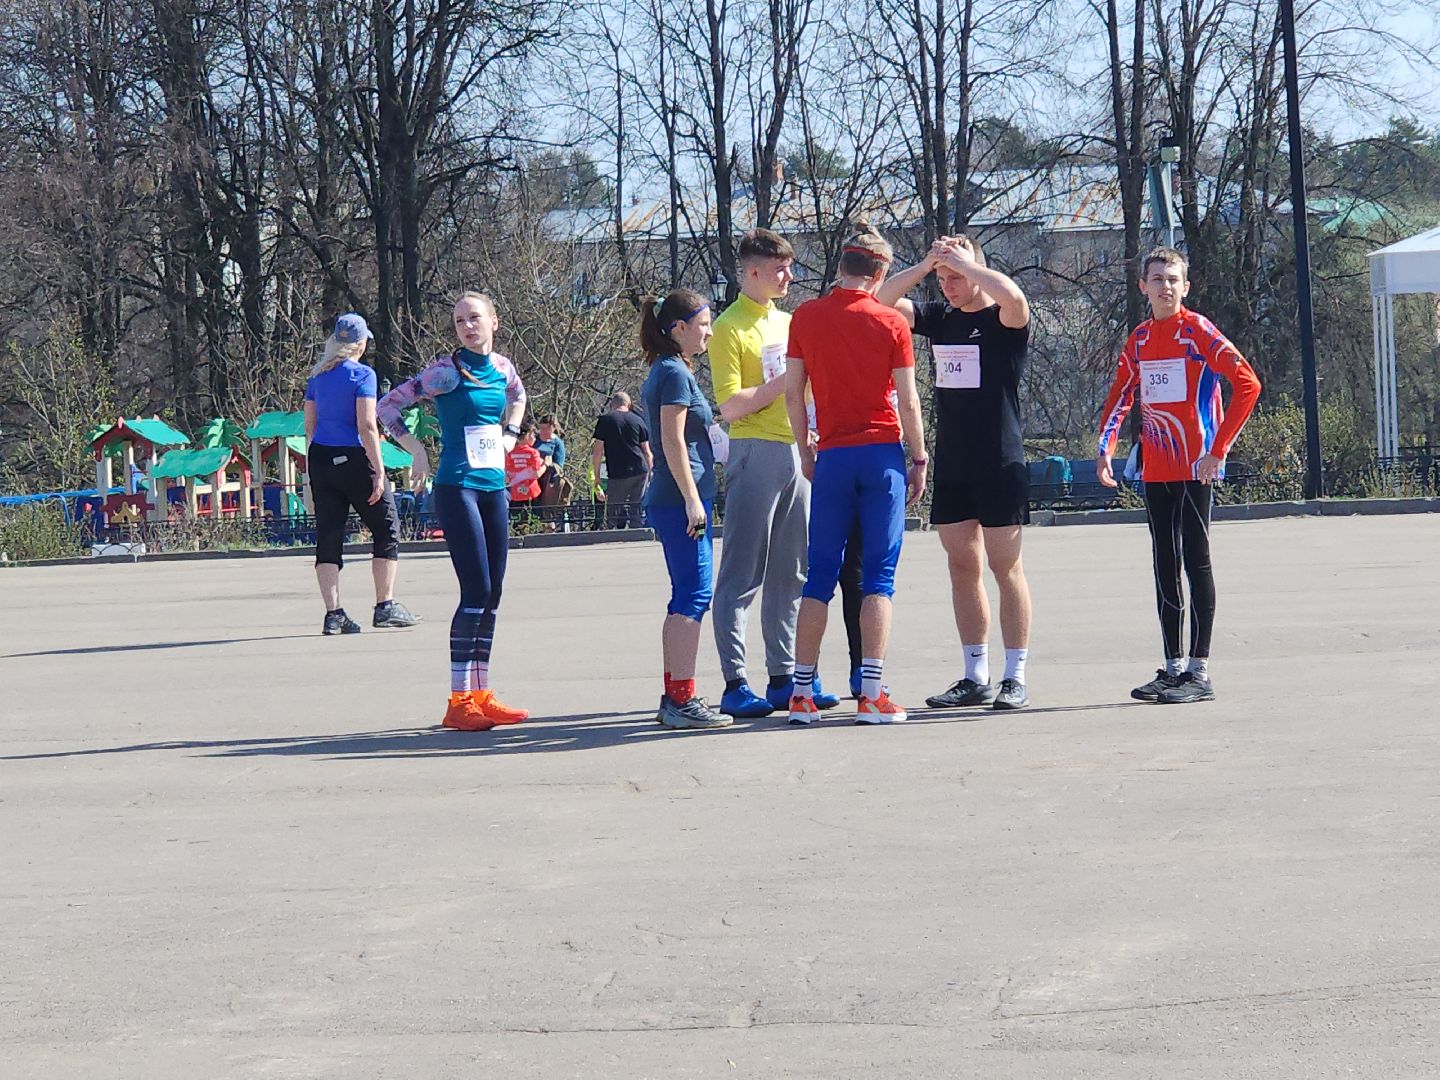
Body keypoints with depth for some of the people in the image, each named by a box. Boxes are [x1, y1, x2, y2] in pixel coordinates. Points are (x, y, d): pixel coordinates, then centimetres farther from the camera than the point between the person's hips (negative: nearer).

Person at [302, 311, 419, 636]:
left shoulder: (317, 376, 11)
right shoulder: (362, 374, -8)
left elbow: (309, 426, 14)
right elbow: (367, 426, -14)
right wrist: (378, 472, -13)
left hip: (320, 459, 6)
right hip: (353, 460, -6)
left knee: (328, 536, 6)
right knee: (386, 529, 6)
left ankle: (333, 613, 1)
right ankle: (385, 607, 4)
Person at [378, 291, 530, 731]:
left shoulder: (502, 367, 9)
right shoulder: (446, 371, -10)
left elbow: (517, 395, 33)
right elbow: (387, 407, -7)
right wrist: (417, 450, -8)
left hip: (494, 486, 7)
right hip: (457, 487, -7)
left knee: (492, 594, 8)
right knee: (476, 591, -12)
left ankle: (481, 694, 15)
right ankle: (459, 701, -9)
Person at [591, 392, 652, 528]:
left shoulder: (605, 420, 2)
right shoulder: (638, 421, 10)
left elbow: (597, 452, -1)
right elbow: (647, 453, 10)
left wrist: (597, 479, 2)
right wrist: (650, 474, 18)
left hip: (617, 474, -3)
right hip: (640, 472, 3)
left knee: (613, 516, 0)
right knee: (636, 513, 8)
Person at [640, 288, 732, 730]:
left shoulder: (667, 371, 19)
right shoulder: (675, 373, -11)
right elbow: (673, 441, -17)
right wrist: (692, 499, -20)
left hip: (670, 501, 11)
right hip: (681, 497, -11)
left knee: (685, 597, 11)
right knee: (694, 594, -12)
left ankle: (673, 698, 13)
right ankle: (683, 699, -14)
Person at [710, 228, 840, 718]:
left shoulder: (788, 321, 17)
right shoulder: (730, 328, -6)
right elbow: (730, 407, -14)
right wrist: (784, 382, -15)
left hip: (797, 452, 8)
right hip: (755, 453, -8)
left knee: (790, 575, 9)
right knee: (743, 575, -6)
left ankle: (784, 678, 15)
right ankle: (735, 685, -5)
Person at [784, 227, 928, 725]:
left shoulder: (805, 317, 2)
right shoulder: (891, 322, -3)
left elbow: (792, 391, 5)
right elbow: (907, 401, -2)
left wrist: (804, 449, 17)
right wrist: (919, 461, 8)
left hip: (832, 456, 2)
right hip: (883, 454, -2)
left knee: (820, 574, 7)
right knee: (879, 576, 0)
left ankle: (802, 693, 4)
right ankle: (871, 694, -6)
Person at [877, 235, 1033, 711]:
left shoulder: (1002, 320, -6)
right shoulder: (939, 317, 11)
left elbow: (1014, 299, -29)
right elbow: (883, 301, 7)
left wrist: (965, 261, -19)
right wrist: (924, 265, -6)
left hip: (1001, 465, -6)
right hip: (951, 468, 6)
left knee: (1006, 569, -2)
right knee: (963, 568, 8)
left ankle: (1015, 677, 2)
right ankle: (976, 678, 13)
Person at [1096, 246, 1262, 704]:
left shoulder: (1197, 331, -8)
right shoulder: (1139, 338, 11)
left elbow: (1247, 384, -14)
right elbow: (1120, 396, 21)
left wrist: (1218, 449, -17)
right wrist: (1105, 450, 7)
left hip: (1194, 468, -7)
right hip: (1155, 471, 7)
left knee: (1196, 561, -5)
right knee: (1164, 565, 9)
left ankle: (1200, 673, -2)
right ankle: (1173, 668, 16)